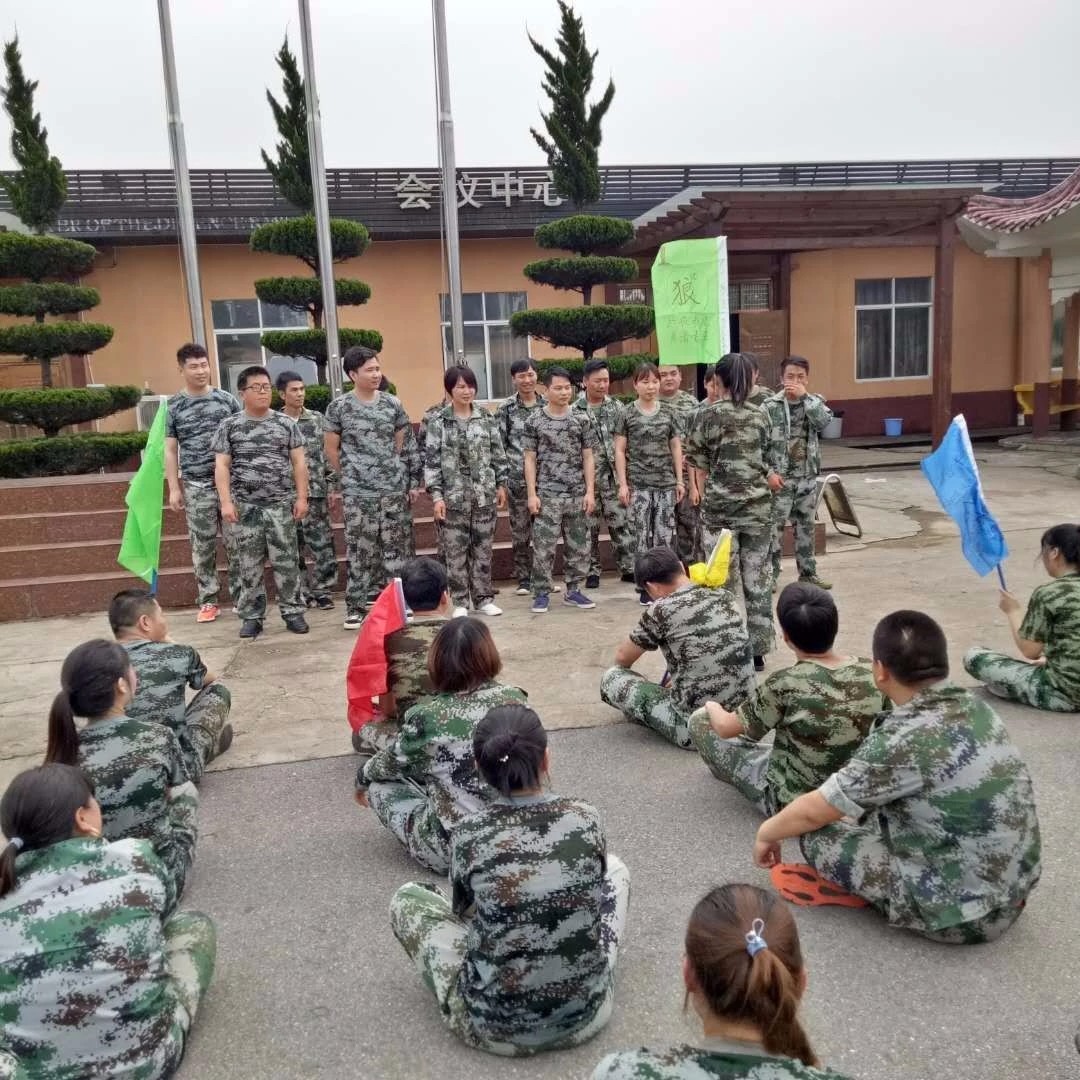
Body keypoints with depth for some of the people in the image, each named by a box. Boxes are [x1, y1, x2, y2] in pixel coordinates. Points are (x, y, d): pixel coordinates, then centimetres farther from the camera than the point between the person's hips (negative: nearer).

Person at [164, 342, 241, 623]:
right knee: (202, 546, 5)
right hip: (196, 486, 0)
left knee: (236, 542, 2)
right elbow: (170, 450, 6)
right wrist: (174, 489, 1)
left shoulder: (227, 399, 5)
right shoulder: (173, 407, 5)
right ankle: (208, 601, 14)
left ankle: (241, 596, 11)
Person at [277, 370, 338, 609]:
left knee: (323, 545, -1)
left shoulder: (317, 419, 7)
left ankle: (322, 592, 8)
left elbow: (327, 451, 8)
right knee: (293, 549, 6)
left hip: (316, 492, 1)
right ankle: (300, 594, 16)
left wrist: (329, 480, 0)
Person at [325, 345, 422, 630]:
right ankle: (355, 607, 9)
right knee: (360, 552, -1)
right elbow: (331, 450, 6)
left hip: (395, 489, 3)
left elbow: (405, 446, 11)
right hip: (359, 494, -3)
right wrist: (350, 476, 9)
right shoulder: (339, 407, -3)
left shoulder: (392, 403, 5)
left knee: (396, 550, 7)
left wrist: (413, 481, 8)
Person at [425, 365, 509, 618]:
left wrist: (501, 485, 7)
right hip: (453, 495, -2)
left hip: (485, 494, 2)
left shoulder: (486, 418, 5)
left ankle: (483, 598, 18)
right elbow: (431, 460, -4)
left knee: (483, 549, 8)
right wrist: (436, 495, -10)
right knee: (455, 551, 3)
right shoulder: (439, 422, -2)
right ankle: (460, 602, 13)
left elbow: (498, 454, 10)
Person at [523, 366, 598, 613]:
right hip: (547, 494, -2)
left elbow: (587, 458, 7)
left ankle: (573, 590, 21)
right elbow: (530, 460, 1)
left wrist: (590, 491, -1)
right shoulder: (534, 421, 0)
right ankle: (541, 593, 8)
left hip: (577, 494, 3)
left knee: (578, 545, 8)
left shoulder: (581, 420, 5)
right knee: (543, 546, -2)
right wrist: (532, 494, -6)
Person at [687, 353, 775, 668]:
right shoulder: (760, 417, 5)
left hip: (720, 507, -3)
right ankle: (757, 650, 14)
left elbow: (700, 468, 1)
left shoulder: (709, 416, -4)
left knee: (724, 582, 2)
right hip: (757, 505, 3)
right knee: (758, 580, 8)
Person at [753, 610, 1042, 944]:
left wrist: (766, 833, 7)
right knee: (872, 800, 18)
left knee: (817, 836, -4)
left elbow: (812, 812, -11)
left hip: (966, 910, -8)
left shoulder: (904, 740, -24)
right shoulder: (973, 706, -2)